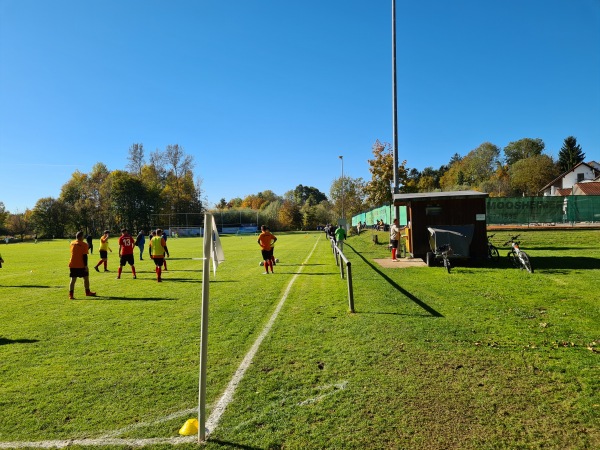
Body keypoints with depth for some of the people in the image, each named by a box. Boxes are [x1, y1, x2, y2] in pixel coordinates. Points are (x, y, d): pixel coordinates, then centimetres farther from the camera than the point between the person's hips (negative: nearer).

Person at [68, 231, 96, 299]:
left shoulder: (72, 243, 6)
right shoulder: (84, 245, -10)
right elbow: (85, 256, -14)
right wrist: (86, 266, -12)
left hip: (72, 265, 5)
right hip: (81, 265, -4)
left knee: (73, 279, 3)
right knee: (86, 278, 12)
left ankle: (71, 294, -6)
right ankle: (87, 292, 23)